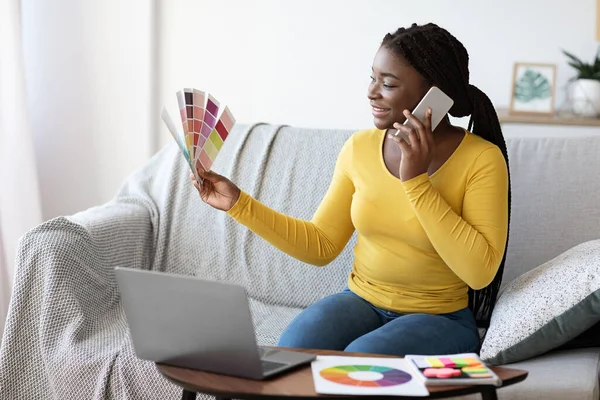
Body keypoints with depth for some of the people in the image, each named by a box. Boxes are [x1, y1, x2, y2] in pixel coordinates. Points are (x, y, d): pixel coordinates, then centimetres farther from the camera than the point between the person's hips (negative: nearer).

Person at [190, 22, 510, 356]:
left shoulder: (481, 159, -12)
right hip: (361, 302, 3)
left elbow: (480, 272, -21)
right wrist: (239, 203, -2)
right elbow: (321, 246, 7)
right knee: (292, 349, -28)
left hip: (439, 318, -3)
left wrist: (416, 182, -23)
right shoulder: (360, 148, 2)